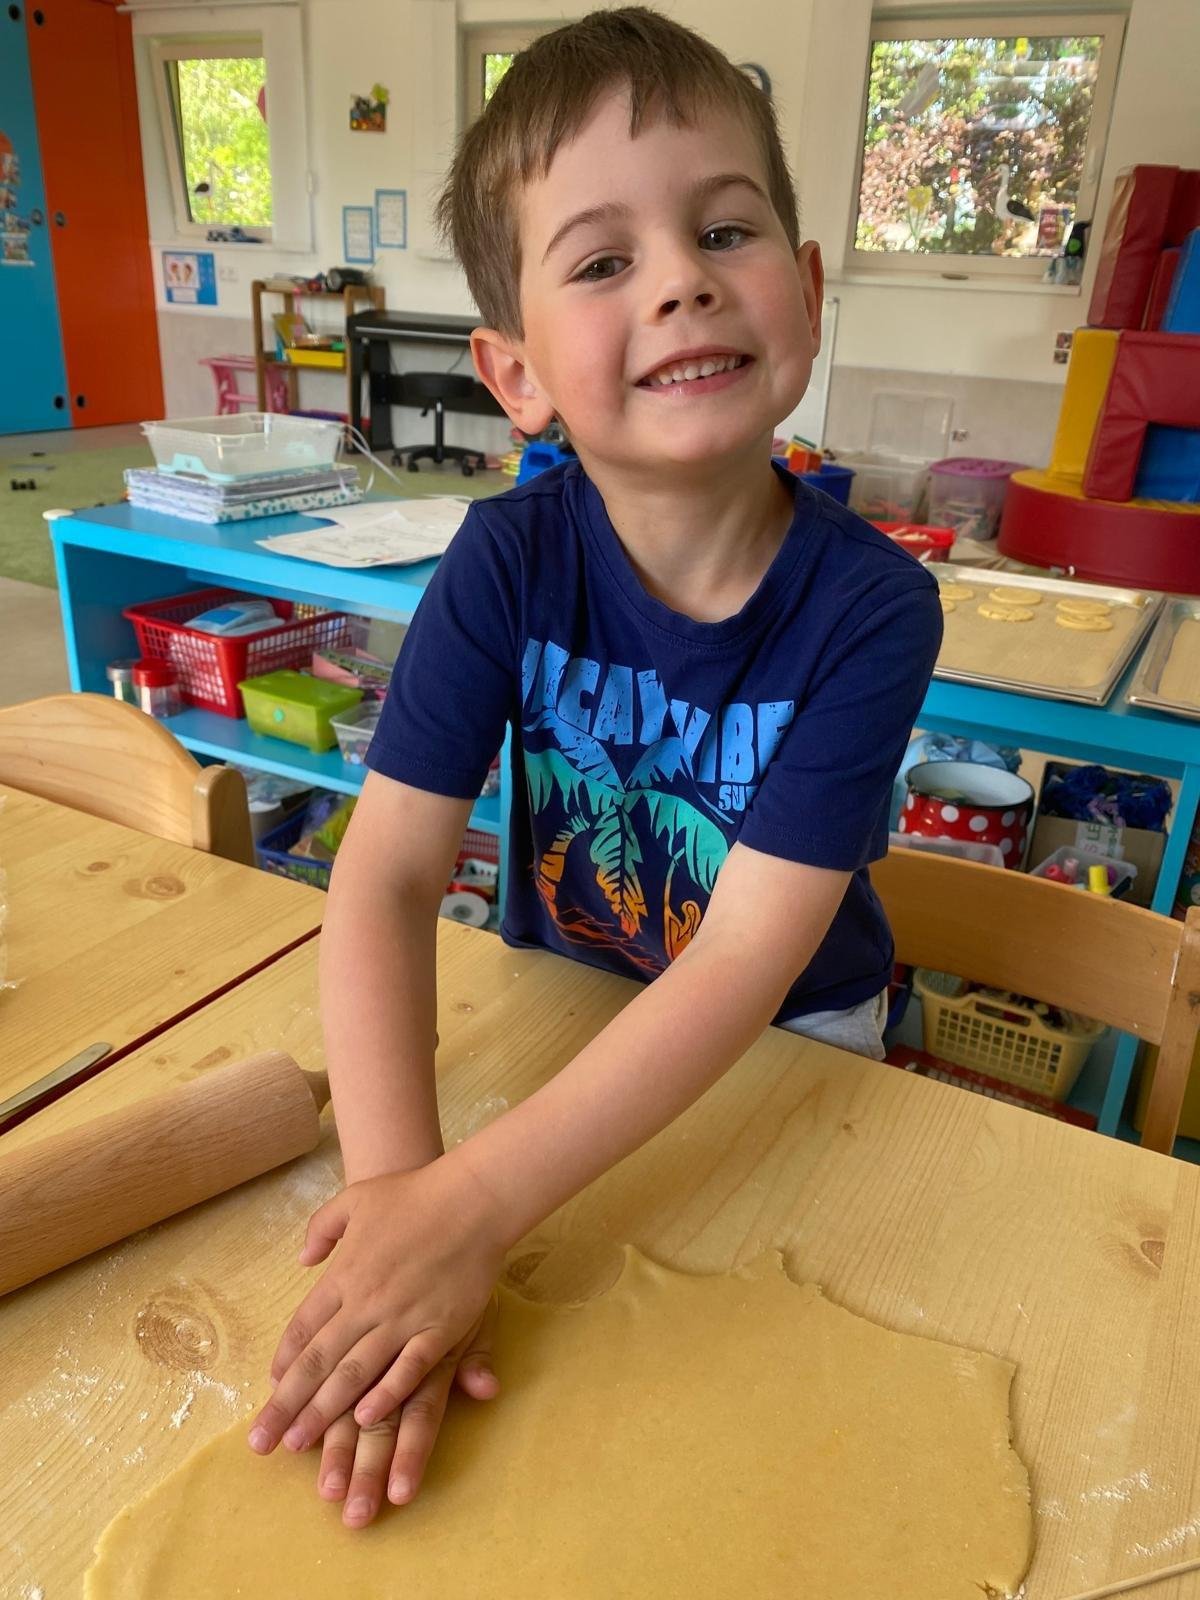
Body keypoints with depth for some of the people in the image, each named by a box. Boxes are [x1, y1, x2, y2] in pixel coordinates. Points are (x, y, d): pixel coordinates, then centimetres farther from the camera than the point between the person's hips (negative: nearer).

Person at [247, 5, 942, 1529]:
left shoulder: (869, 609, -28)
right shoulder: (506, 562, -21)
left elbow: (746, 963, -32)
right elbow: (387, 874, -26)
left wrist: (471, 1204, -39)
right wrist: (396, 1193, -38)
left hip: (790, 1038, 0)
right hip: (558, 993, 1)